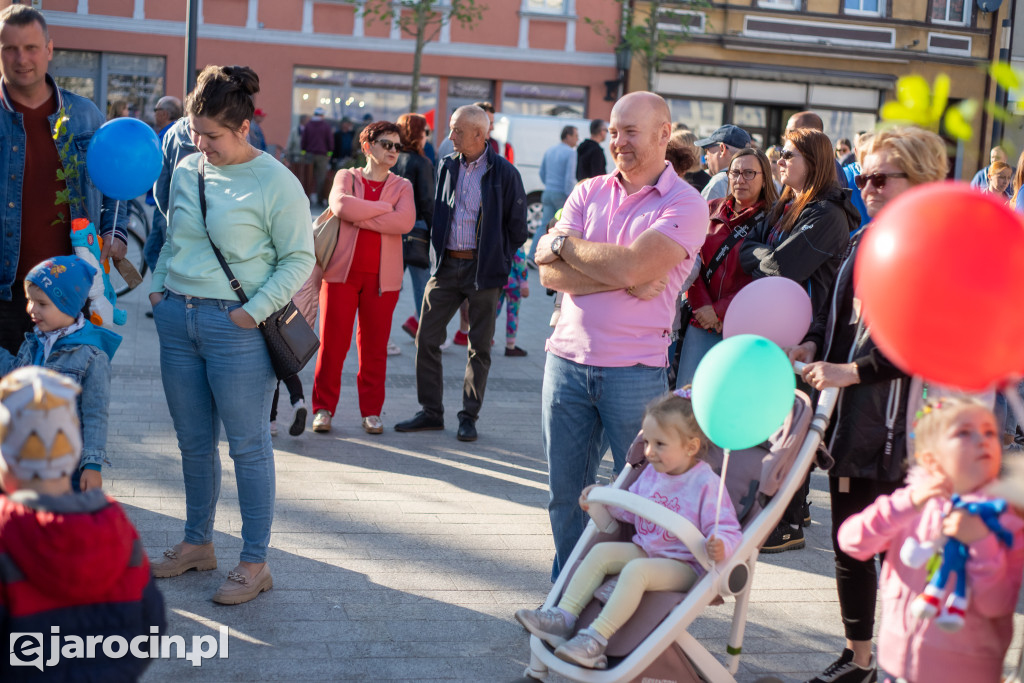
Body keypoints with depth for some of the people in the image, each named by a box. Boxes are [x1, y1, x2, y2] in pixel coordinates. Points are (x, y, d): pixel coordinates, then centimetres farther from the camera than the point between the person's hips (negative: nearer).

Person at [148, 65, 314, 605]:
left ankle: (255, 562, 11)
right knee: (193, 442, 15)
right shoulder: (187, 171, 9)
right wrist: (159, 287, 7)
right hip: (178, 319, 6)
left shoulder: (275, 182, -9)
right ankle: (197, 543, 30)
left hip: (236, 327, -6)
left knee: (248, 445, 1)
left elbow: (299, 259, -8)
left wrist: (255, 311, -14)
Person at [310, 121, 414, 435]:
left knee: (374, 346, 3)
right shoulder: (346, 177, 9)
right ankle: (323, 409, 10)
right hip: (342, 271, -1)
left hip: (381, 277, 1)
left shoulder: (402, 186, 10)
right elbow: (341, 206, -14)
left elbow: (405, 221, -11)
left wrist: (360, 218, -11)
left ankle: (371, 412, 13)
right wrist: (385, 208, -8)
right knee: (332, 343, -1)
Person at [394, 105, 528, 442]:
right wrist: (437, 249, 13)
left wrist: (497, 261, 1)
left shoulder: (504, 173, -7)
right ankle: (431, 412, 14)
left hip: (483, 270, -4)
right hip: (446, 265, 4)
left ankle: (469, 417, 15)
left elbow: (516, 227, -1)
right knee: (427, 338, 2)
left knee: (479, 346, 4)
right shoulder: (447, 166, 7)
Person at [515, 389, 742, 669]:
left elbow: (729, 532, -18)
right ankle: (564, 617, -13)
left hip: (684, 566, -8)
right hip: (644, 549, 8)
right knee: (601, 551, -8)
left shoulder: (706, 485, -16)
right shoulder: (651, 473, 8)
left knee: (635, 570, -31)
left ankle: (596, 638, -35)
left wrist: (721, 546, -41)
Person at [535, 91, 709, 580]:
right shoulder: (588, 193, 10)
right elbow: (550, 273, -3)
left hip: (634, 370, -4)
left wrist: (566, 243, -5)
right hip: (567, 360, 4)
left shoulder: (685, 205, -4)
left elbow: (631, 265, -20)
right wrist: (624, 281, -14)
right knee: (565, 494, 12)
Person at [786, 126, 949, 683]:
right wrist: (810, 346, 1)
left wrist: (851, 371, -19)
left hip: (898, 427, -8)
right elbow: (833, 311, 21)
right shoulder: (864, 244, 13)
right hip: (848, 420, 8)